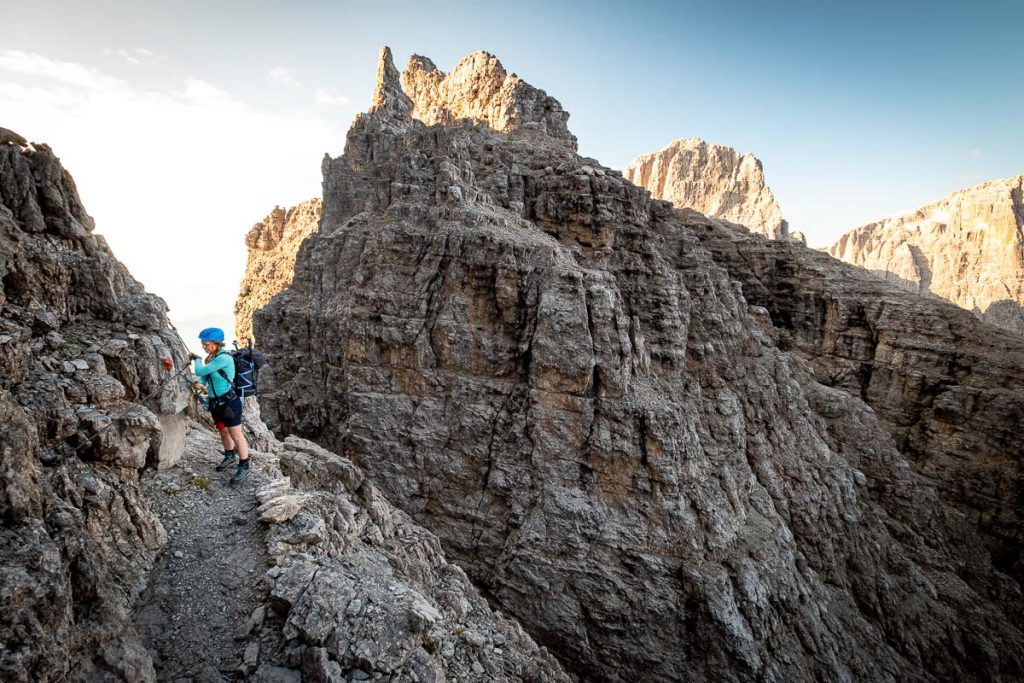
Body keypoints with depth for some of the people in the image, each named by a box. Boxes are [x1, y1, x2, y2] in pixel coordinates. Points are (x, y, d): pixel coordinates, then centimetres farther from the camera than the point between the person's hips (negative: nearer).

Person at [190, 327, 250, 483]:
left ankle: (244, 466, 14)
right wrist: (200, 383, -5)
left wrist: (197, 359, -1)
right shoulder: (213, 357, 5)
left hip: (229, 402, -9)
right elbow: (205, 375, 15)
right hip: (217, 402, 9)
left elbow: (200, 371, -19)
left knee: (236, 435, 2)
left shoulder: (224, 358, -22)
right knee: (223, 431, 24)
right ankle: (230, 456, 45)